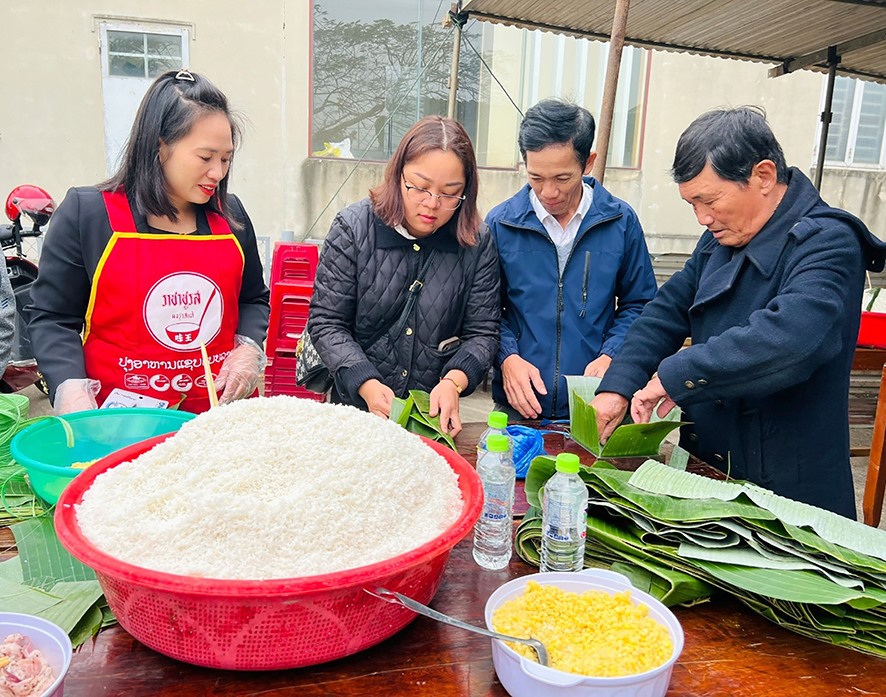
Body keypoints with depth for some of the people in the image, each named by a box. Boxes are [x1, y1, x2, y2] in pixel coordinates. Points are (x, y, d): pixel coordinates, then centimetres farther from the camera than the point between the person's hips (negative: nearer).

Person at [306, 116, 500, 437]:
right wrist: (367, 385, -19)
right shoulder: (353, 228, -6)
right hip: (354, 405, -1)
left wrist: (453, 383, -18)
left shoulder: (476, 244, -3)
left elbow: (482, 333, 1)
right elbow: (326, 322, -6)